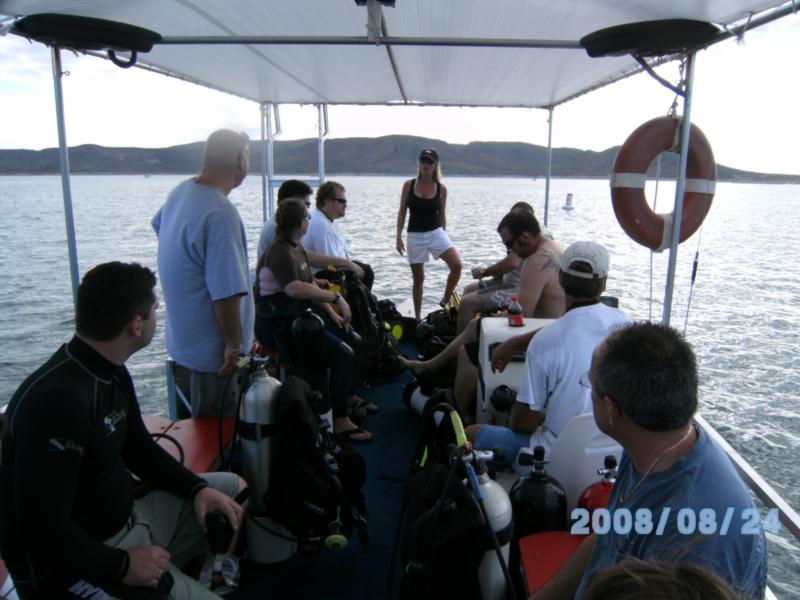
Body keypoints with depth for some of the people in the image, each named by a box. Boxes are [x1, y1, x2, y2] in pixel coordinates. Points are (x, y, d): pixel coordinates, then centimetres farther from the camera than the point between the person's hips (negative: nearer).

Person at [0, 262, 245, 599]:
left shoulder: (112, 373, 3)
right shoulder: (59, 398, -29)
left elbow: (139, 449, 13)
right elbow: (44, 528, -28)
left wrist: (198, 488, 1)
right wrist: (121, 566, -21)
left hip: (125, 521, 9)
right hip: (69, 566, -9)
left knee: (233, 488, 10)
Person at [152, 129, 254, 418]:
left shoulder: (180, 191, 2)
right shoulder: (221, 214, -28)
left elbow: (159, 225, 26)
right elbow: (227, 293, -31)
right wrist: (234, 344, -19)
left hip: (181, 340, 9)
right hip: (212, 351, -9)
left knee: (191, 424, 24)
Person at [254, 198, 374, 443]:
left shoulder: (296, 248, 14)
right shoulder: (279, 251, -17)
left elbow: (310, 284, 18)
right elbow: (294, 288, -34)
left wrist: (332, 313, 8)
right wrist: (336, 297, -32)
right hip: (281, 325, -10)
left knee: (354, 340, 6)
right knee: (343, 354, -19)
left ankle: (348, 396, 22)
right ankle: (339, 422, -10)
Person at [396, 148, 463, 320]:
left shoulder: (441, 189, 1)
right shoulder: (409, 185, -1)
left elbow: (442, 215, 9)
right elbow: (402, 212, 3)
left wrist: (443, 237, 12)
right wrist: (398, 237, -3)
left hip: (436, 233, 1)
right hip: (415, 235, 0)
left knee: (456, 265, -19)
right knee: (418, 278, 6)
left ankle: (445, 302, 2)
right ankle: (417, 317, 19)